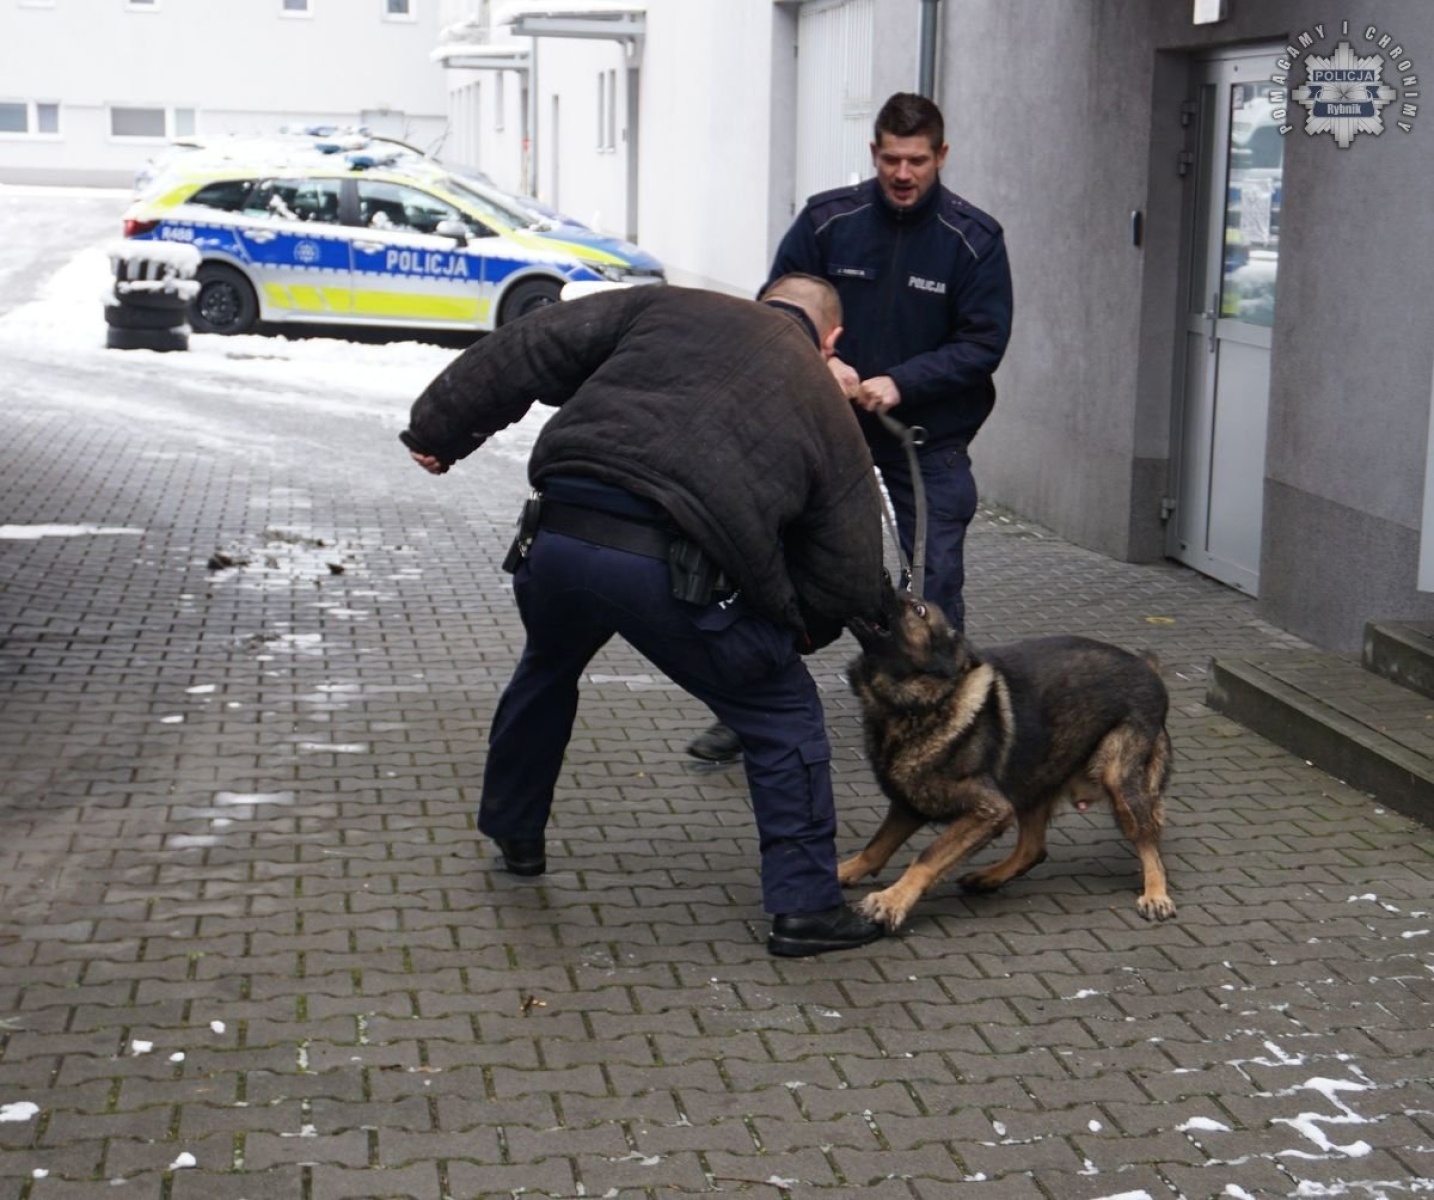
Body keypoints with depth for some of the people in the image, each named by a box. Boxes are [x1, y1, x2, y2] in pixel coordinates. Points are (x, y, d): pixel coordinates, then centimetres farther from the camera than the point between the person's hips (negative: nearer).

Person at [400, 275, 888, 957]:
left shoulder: (668, 309, 20)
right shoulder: (827, 409, 18)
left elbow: (530, 350, 12)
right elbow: (851, 578, 15)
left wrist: (440, 427, 18)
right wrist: (802, 627, 33)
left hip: (558, 535, 3)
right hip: (677, 570, -3)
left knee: (547, 668, 34)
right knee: (781, 719, 17)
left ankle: (514, 835, 51)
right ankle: (805, 907, 18)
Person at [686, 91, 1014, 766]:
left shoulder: (974, 239, -8)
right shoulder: (827, 220, -6)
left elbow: (984, 342, -10)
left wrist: (902, 381, -23)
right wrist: (821, 361, -20)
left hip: (929, 434, -1)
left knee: (936, 579, 4)